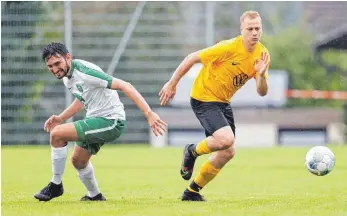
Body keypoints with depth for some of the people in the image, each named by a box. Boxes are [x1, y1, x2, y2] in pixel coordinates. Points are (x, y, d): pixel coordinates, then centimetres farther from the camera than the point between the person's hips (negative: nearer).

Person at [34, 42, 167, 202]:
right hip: (94, 119, 10)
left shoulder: (85, 72, -25)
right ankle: (94, 195, 46)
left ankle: (56, 185, -5)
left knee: (57, 134, -20)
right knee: (78, 160, 23)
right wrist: (61, 118, 12)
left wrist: (148, 113, -34)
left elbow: (124, 86, -28)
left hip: (111, 121, -10)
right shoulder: (66, 76, 3)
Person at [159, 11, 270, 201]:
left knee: (227, 152, 9)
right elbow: (192, 58, -16)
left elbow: (262, 92, -6)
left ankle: (192, 191, 26)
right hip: (203, 98, -8)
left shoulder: (262, 55, -5)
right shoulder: (228, 48, -25)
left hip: (223, 102, 8)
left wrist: (261, 75, -28)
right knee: (226, 139, -28)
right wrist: (172, 84, -10)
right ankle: (192, 151, 4)